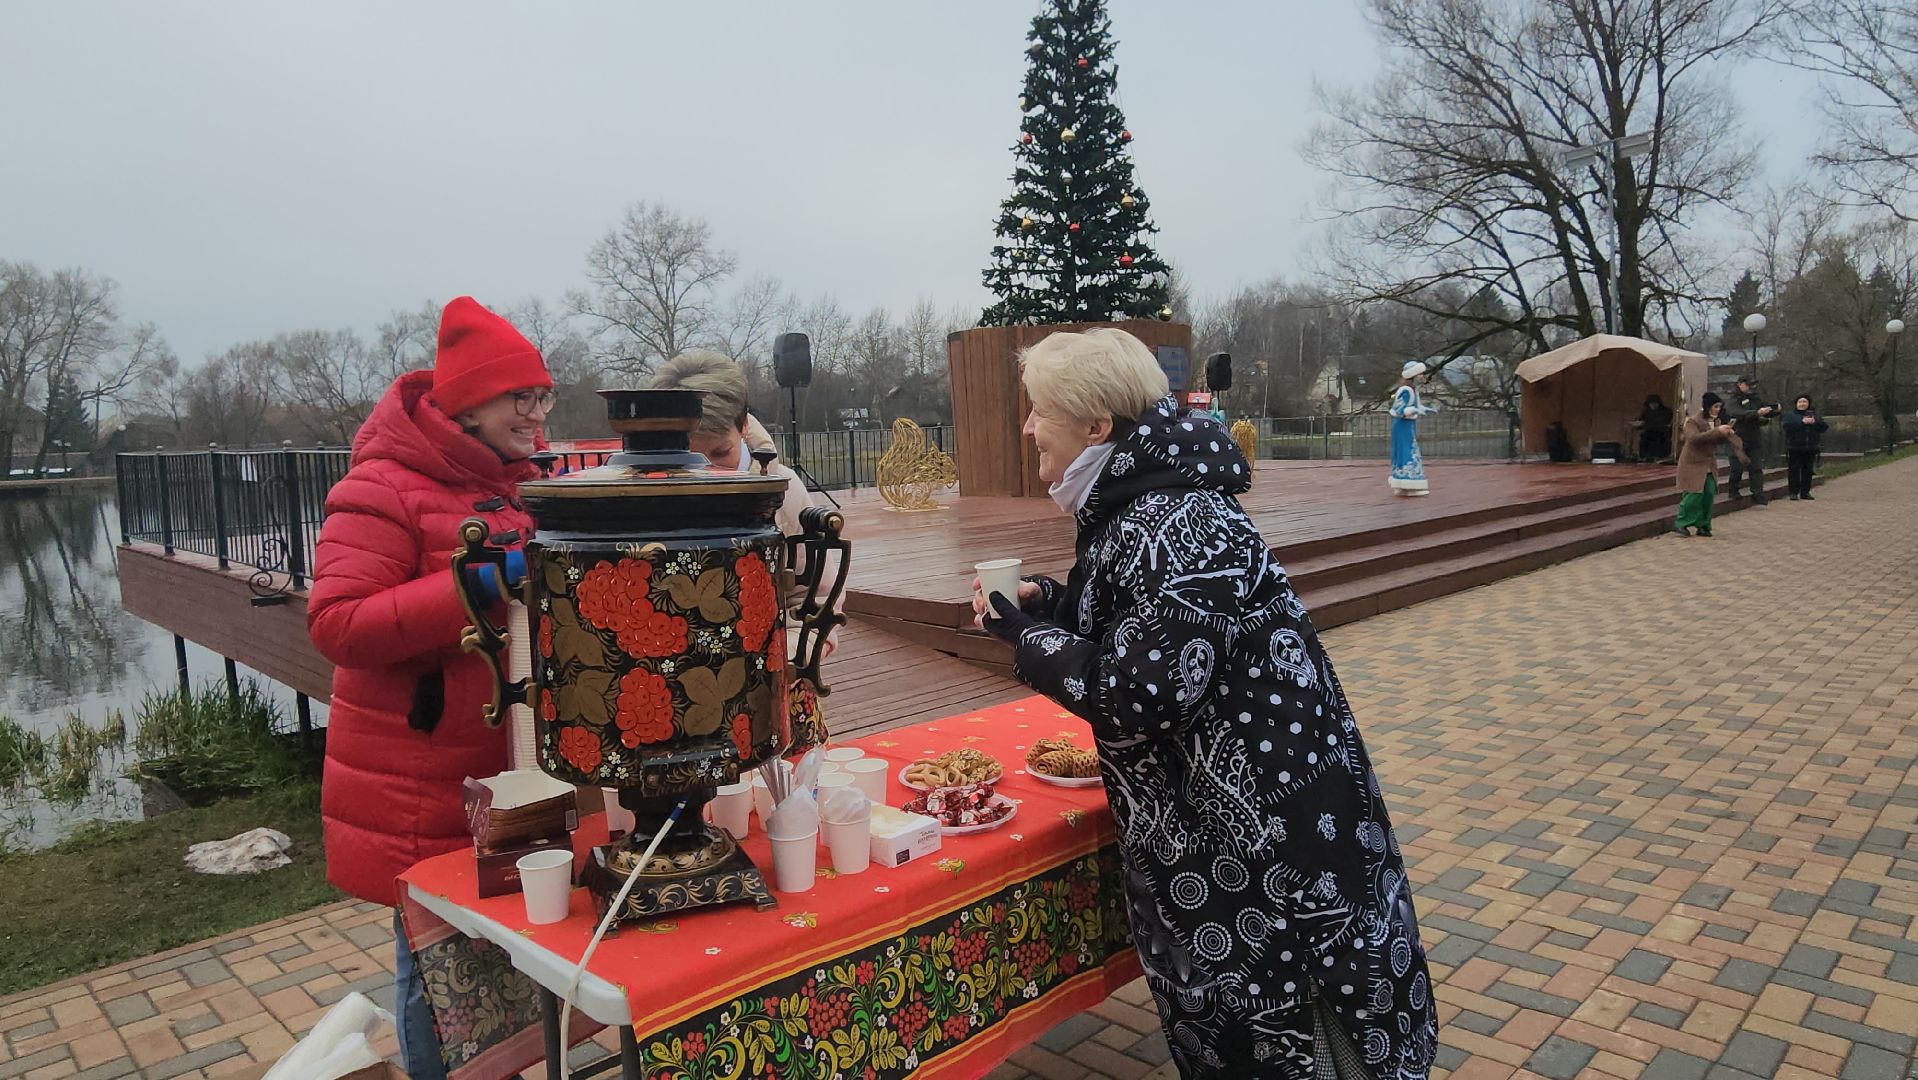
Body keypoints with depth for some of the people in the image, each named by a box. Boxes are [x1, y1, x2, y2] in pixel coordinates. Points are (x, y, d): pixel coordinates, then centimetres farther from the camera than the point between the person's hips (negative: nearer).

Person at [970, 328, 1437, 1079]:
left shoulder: (1172, 526, -25)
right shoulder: (1131, 506, 5)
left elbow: (1140, 696, -29)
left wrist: (1027, 637, -17)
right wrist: (1039, 602, 2)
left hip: (1261, 840, -9)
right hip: (1202, 828, 9)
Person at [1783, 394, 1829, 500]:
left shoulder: (1814, 415, 15)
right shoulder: (1791, 415, 5)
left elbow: (1825, 427, 3)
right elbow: (1787, 426, -16)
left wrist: (1814, 422, -15)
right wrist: (1802, 422, -24)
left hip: (1810, 449, 3)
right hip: (1794, 449, -3)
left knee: (1807, 471, 5)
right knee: (1794, 471, -5)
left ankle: (1805, 492, 12)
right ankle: (1794, 493, -1)